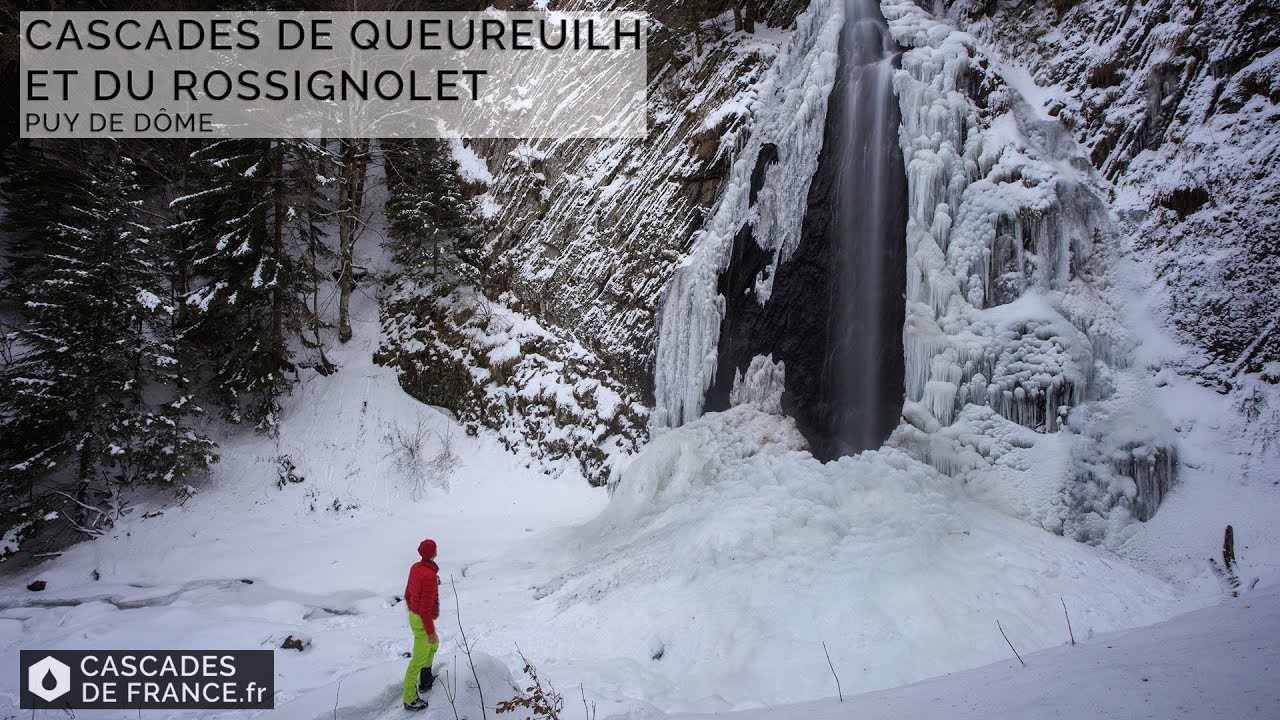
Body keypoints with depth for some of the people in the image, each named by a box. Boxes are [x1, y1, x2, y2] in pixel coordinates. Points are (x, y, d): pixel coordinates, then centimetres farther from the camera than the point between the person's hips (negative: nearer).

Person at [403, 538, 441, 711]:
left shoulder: (415, 567, -4)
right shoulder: (429, 576, -30)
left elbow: (408, 594, 9)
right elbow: (426, 608, -28)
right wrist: (430, 632, -20)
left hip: (414, 616, 9)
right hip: (423, 621, -9)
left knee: (433, 645, 30)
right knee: (419, 659, 4)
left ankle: (425, 681, 43)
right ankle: (410, 700, 14)